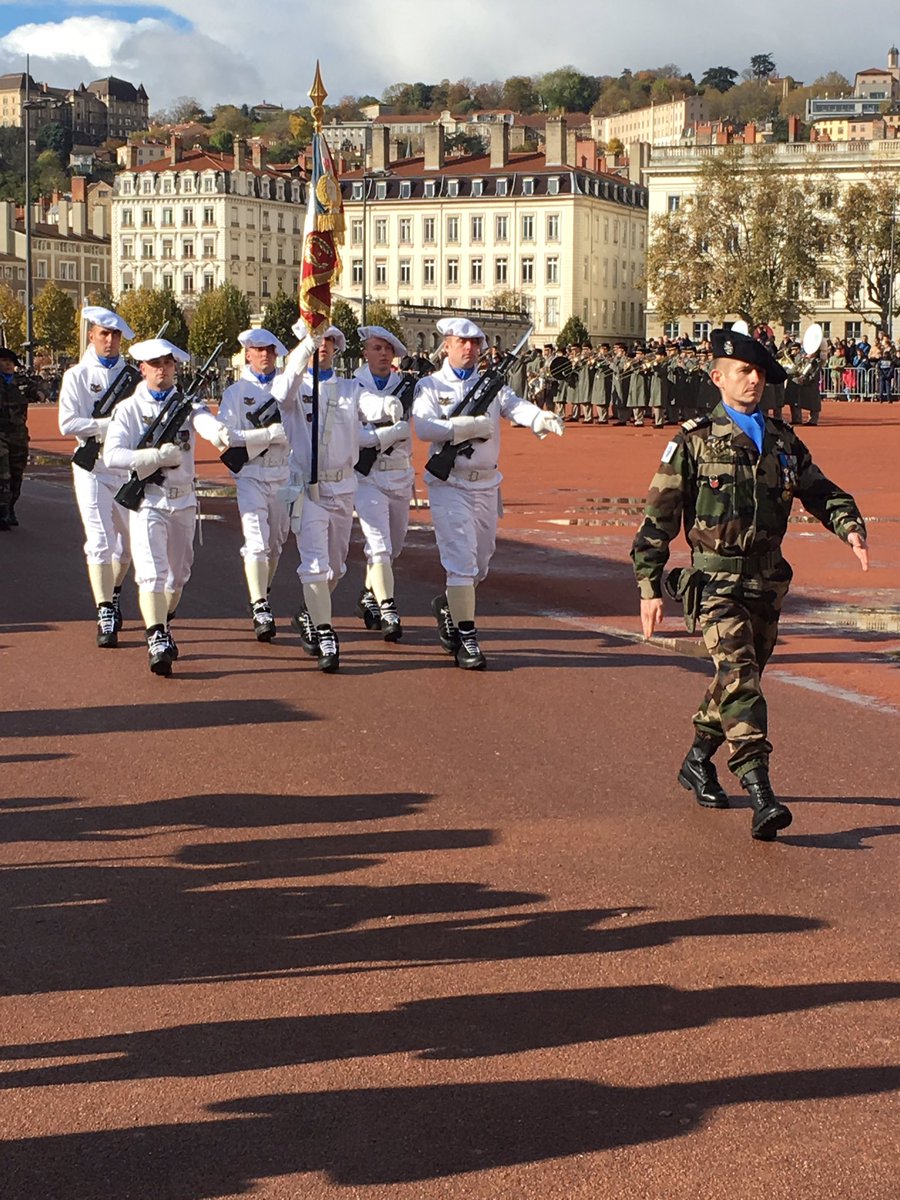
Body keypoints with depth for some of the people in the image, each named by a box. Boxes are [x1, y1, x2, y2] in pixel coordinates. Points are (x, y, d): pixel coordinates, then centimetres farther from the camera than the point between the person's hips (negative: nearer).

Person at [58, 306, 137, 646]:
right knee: (100, 541, -11)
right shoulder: (77, 376, -1)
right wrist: (110, 423, -19)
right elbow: (67, 424, -11)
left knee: (131, 541, 13)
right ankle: (105, 618, -12)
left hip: (130, 467, 4)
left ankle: (114, 596, 38)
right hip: (93, 467, -3)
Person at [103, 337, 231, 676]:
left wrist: (221, 434, -45)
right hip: (147, 500, -4)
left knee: (178, 574, 16)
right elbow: (112, 455, -14)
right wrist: (158, 456, -23)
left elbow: (206, 421, -20)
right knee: (152, 572, -17)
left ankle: (164, 627, 39)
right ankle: (157, 641, -24)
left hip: (183, 500, 4)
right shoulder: (128, 408, -1)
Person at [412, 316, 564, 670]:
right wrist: (470, 426, -25)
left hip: (486, 485, 5)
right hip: (450, 484, -5)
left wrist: (542, 419, -33)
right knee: (461, 558, -13)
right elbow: (424, 427, -17)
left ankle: (448, 605, 41)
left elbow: (516, 406, -11)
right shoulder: (429, 386, -1)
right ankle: (466, 639, -9)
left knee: (480, 564, 14)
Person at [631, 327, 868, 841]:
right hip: (716, 580, -6)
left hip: (768, 581, 6)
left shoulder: (784, 441, 12)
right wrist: (650, 587, -4)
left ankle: (698, 761, 38)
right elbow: (659, 516, -1)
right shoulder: (694, 441, -2)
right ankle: (760, 794, -24)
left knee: (740, 678, 16)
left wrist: (851, 526, -9)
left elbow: (821, 490, 14)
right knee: (738, 677, -18)